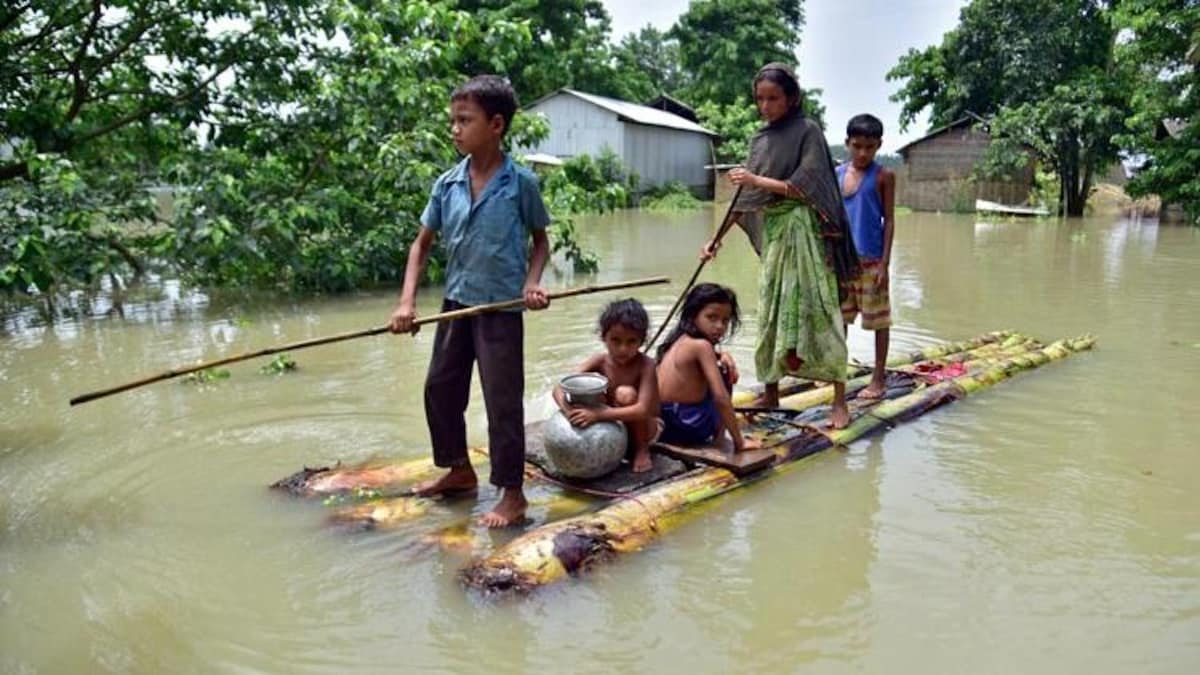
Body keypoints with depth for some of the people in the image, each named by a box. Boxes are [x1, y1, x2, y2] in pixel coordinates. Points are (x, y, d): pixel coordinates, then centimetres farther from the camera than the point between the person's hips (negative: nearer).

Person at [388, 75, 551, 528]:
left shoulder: (521, 183, -10)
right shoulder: (447, 184, 0)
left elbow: (540, 239, 3)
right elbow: (422, 243, 6)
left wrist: (532, 282, -15)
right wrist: (407, 301, -5)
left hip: (502, 307, -5)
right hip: (456, 303, 6)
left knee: (502, 401, 0)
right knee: (440, 389, 14)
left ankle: (512, 494, 13)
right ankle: (459, 470, 35)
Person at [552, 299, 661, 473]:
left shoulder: (645, 365, -25)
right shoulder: (599, 361, -14)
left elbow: (642, 410, -37)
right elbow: (559, 388, -19)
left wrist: (599, 414, -46)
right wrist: (568, 410, -42)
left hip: (643, 426, -3)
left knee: (626, 394, -31)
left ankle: (642, 450, -10)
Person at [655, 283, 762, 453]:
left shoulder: (680, 339, 8)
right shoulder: (701, 345, -17)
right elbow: (721, 398, -22)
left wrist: (722, 355, 12)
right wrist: (739, 442, -16)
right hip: (688, 429, -8)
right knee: (723, 376, 10)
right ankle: (718, 442, 12)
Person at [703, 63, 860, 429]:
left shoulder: (808, 131, -4)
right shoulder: (760, 139, 12)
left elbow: (803, 187, -12)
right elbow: (747, 197, 12)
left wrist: (757, 181, -15)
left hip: (803, 232, -6)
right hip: (771, 234, 6)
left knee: (816, 309, -7)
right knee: (771, 312, 8)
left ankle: (840, 401, -1)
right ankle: (771, 392, 19)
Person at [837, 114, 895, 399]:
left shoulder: (883, 176, -4)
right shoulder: (837, 174, 7)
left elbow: (889, 220, -5)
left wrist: (885, 263, -11)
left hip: (870, 260, -4)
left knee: (878, 320, 4)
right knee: (838, 317, 12)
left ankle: (879, 379, 13)